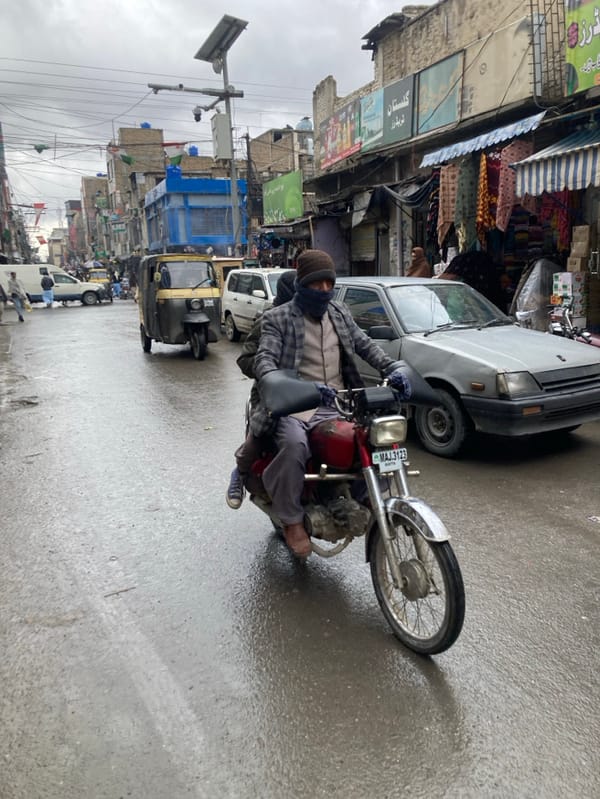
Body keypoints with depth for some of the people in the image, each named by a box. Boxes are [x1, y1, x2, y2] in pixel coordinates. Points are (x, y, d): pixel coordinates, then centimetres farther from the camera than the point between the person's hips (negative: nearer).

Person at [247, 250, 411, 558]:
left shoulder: (339, 312, 17)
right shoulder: (277, 318, -1)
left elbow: (364, 344, 18)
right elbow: (264, 360, -14)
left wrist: (393, 368, -2)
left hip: (338, 403, 5)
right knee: (294, 443, -37)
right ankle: (292, 521, -17)